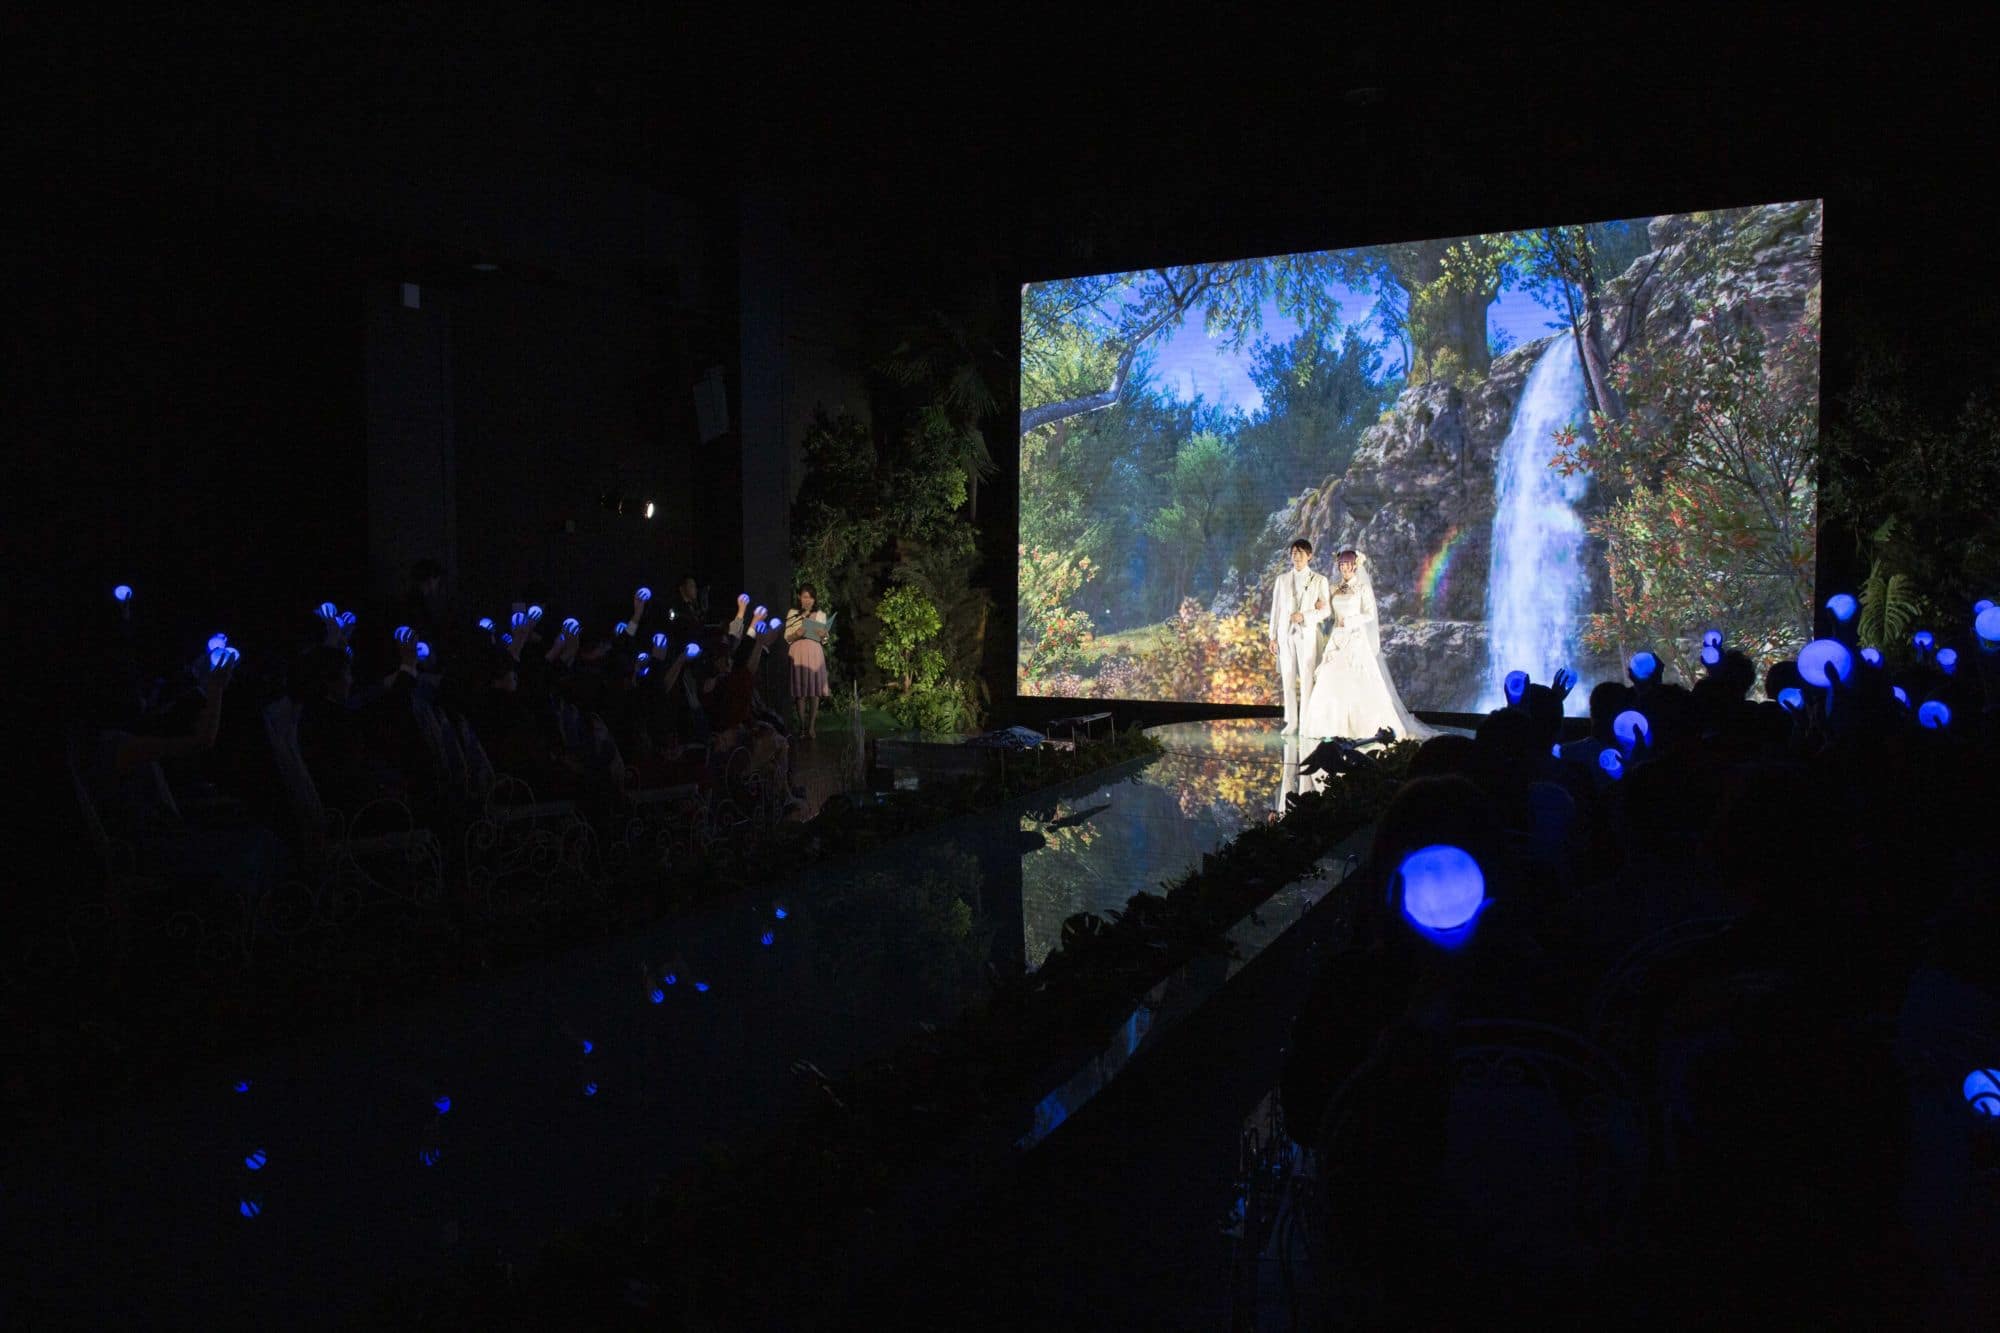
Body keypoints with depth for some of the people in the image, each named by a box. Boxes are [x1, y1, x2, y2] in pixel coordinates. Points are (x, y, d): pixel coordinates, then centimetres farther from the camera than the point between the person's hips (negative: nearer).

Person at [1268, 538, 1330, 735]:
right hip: (1286, 634, 2)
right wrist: (1273, 637, 6)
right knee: (1287, 679, 2)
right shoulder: (1282, 579, 11)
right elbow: (1276, 609, 10)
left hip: (1308, 635, -2)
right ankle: (1291, 722, 8)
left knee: (1307, 679, -6)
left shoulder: (1319, 580, 4)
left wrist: (1304, 616, -14)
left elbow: (1325, 611, 2)